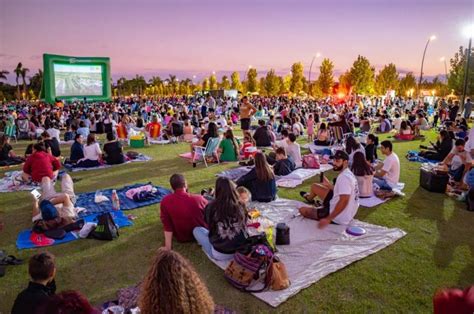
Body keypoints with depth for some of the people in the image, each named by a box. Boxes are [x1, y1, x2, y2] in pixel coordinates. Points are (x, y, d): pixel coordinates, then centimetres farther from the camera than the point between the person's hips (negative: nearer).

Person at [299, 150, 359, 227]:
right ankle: (310, 197, 52)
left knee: (302, 210, -2)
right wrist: (328, 184, 13)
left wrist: (328, 219, -32)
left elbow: (344, 201, -34)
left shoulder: (344, 177, -24)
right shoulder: (348, 174, 8)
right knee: (315, 186, 21)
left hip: (339, 218, -10)